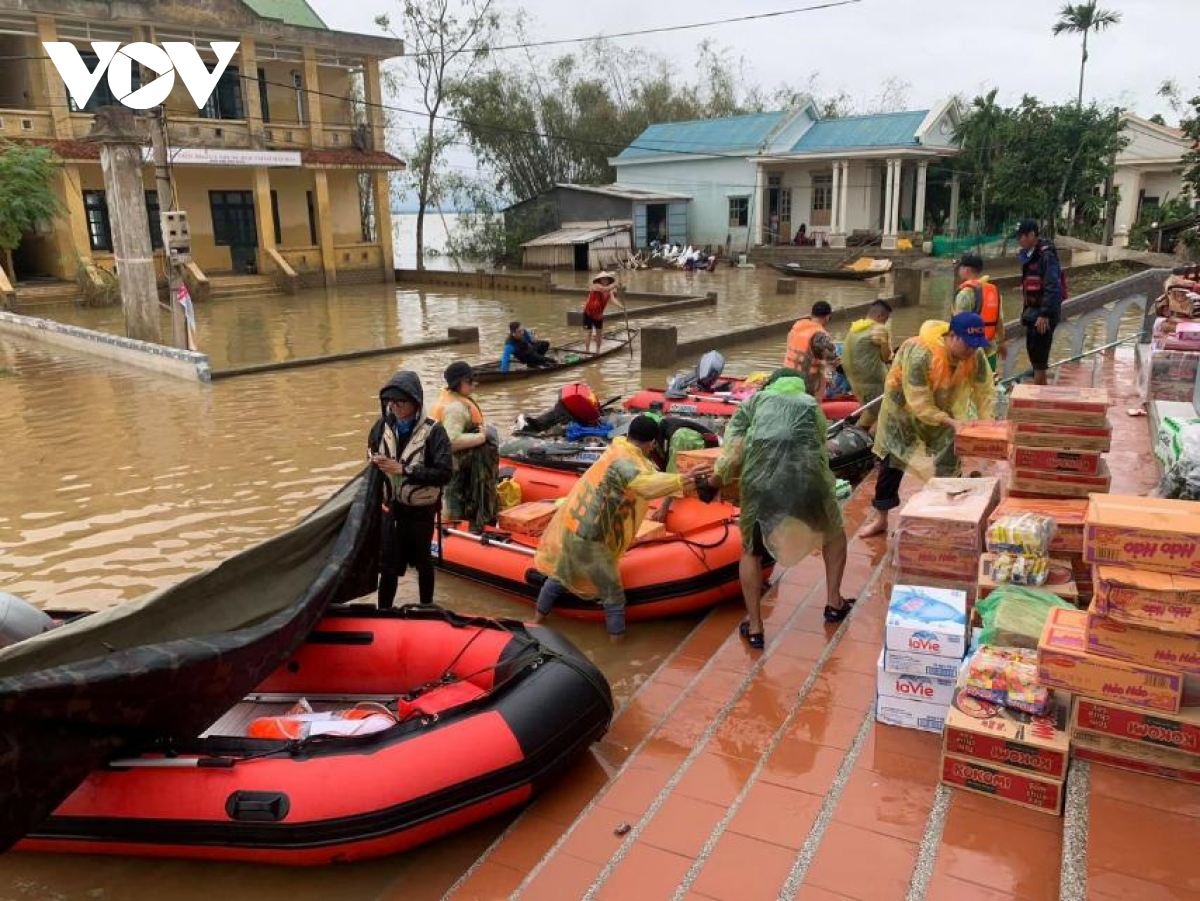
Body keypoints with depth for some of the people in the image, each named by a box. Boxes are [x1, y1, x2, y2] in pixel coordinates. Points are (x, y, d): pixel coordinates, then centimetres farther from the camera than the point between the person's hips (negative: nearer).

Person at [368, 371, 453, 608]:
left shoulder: (433, 431, -18)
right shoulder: (383, 425, -4)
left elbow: (444, 473, -24)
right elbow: (372, 451, 14)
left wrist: (404, 469, -28)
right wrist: (376, 460, -10)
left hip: (421, 510, -3)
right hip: (391, 507, 3)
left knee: (422, 561, 17)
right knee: (388, 565, 8)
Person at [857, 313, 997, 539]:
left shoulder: (976, 355, -23)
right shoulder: (920, 354, -39)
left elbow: (985, 391, -16)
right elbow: (918, 403, -36)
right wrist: (949, 422, -42)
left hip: (944, 406, 4)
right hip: (905, 405, -4)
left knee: (949, 462, 3)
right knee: (893, 459, 1)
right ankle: (880, 517, 11)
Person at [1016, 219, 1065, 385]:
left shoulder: (1047, 255, -18)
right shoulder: (1029, 255, 10)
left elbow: (1053, 288, -23)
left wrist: (1045, 315, -25)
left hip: (1044, 313, -9)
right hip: (1033, 310, 9)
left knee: (1039, 354, -5)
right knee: (1032, 350, 16)